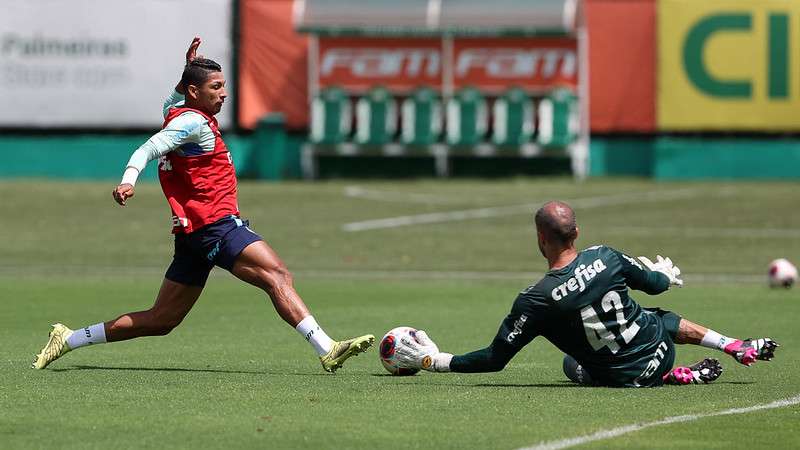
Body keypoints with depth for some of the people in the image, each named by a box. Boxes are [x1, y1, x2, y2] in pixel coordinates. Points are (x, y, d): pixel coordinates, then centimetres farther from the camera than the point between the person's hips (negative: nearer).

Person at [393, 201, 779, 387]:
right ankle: (740, 348, 47)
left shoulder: (535, 301, -26)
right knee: (667, 320, 37)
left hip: (624, 379, -3)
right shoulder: (606, 257, -15)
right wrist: (666, 273, 30)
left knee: (572, 365, 32)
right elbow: (656, 283, 5)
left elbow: (496, 358, -22)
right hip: (658, 346, 3)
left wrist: (434, 361, -13)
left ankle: (678, 377, 19)